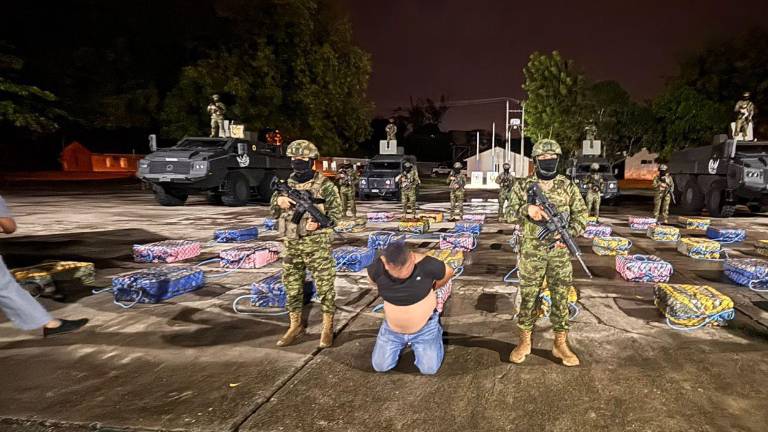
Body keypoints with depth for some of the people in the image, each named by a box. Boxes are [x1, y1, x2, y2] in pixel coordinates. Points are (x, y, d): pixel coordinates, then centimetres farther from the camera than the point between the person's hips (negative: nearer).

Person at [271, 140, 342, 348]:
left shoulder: (325, 185, -7)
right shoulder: (286, 184, 9)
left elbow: (336, 212, -6)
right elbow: (274, 212, 14)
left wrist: (319, 222, -24)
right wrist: (278, 200, -8)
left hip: (317, 244, -5)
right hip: (291, 244, 5)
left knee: (325, 286, 3)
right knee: (292, 287, 12)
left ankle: (328, 327, 18)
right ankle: (296, 326, 28)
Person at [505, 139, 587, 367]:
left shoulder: (568, 186, 3)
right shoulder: (523, 186, 0)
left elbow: (581, 214, 5)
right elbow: (510, 211, -5)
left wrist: (568, 234, -12)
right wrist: (526, 209, -26)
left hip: (560, 252, 1)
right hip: (531, 252, -1)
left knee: (561, 297, 7)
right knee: (528, 296, 6)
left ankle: (560, 344, 20)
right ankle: (524, 341, 19)